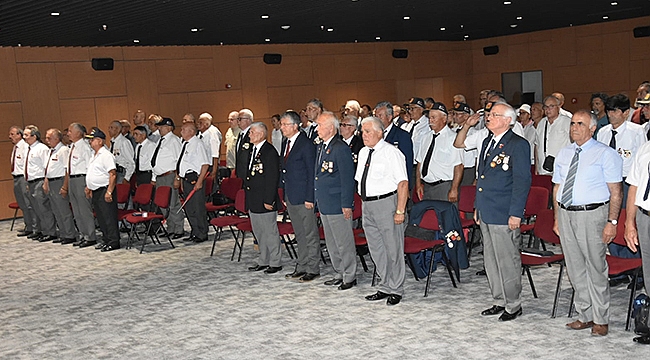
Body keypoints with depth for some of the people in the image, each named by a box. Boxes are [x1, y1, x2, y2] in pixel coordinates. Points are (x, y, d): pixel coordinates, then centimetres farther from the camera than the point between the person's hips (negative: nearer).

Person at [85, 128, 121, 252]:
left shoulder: (106, 155, -13)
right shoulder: (94, 156, 17)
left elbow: (113, 174, -20)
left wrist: (109, 192, -24)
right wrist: (89, 188, 21)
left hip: (104, 190, -10)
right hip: (95, 191, 10)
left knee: (109, 217, -6)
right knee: (101, 218, 13)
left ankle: (113, 242, -1)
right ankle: (107, 241, 20)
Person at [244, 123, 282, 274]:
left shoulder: (270, 152, -15)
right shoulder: (252, 149, 13)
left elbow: (272, 178, -18)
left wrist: (268, 200, -20)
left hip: (264, 200, -9)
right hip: (252, 201, 9)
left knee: (270, 232, 0)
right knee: (258, 232, 16)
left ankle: (275, 263, 11)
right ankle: (263, 261, 26)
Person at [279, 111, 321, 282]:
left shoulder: (306, 144, -13)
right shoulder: (285, 143, 12)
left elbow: (312, 173, -14)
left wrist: (309, 198, -17)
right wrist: (284, 194, 13)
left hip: (303, 197, -8)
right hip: (290, 197, 9)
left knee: (310, 234, 2)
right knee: (299, 234, 16)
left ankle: (313, 269, 10)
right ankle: (302, 267, 25)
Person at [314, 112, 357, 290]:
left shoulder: (341, 148, -15)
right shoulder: (321, 147, 13)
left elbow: (347, 178, -17)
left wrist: (347, 204, -18)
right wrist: (316, 199, 17)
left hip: (337, 204, -9)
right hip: (324, 204, 9)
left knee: (344, 243, 1)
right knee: (331, 243, 17)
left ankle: (349, 277, 12)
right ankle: (339, 274, 28)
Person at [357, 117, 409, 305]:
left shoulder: (391, 152, -11)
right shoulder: (363, 153, 13)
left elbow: (403, 183, -15)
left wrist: (400, 210, -20)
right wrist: (365, 202, 13)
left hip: (386, 203, -8)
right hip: (367, 205, 8)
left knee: (393, 249, 2)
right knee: (376, 249, 14)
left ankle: (396, 290, 13)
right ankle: (385, 287, 26)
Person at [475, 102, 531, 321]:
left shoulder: (518, 145, -10)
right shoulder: (487, 142, 15)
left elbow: (523, 180, -14)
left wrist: (516, 213, -17)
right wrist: (478, 207, 19)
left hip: (505, 214, -8)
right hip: (486, 213, 9)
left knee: (507, 261, 1)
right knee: (491, 261, 15)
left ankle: (513, 305, 14)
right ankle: (499, 301, 28)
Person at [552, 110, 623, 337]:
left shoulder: (605, 154, -4)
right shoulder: (564, 153, 13)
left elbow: (616, 192, -7)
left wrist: (612, 221, -14)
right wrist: (557, 218, 11)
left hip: (592, 215, -5)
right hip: (566, 214, 6)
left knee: (596, 269, 1)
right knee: (575, 269, 11)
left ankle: (600, 320, 14)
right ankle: (585, 316, 24)